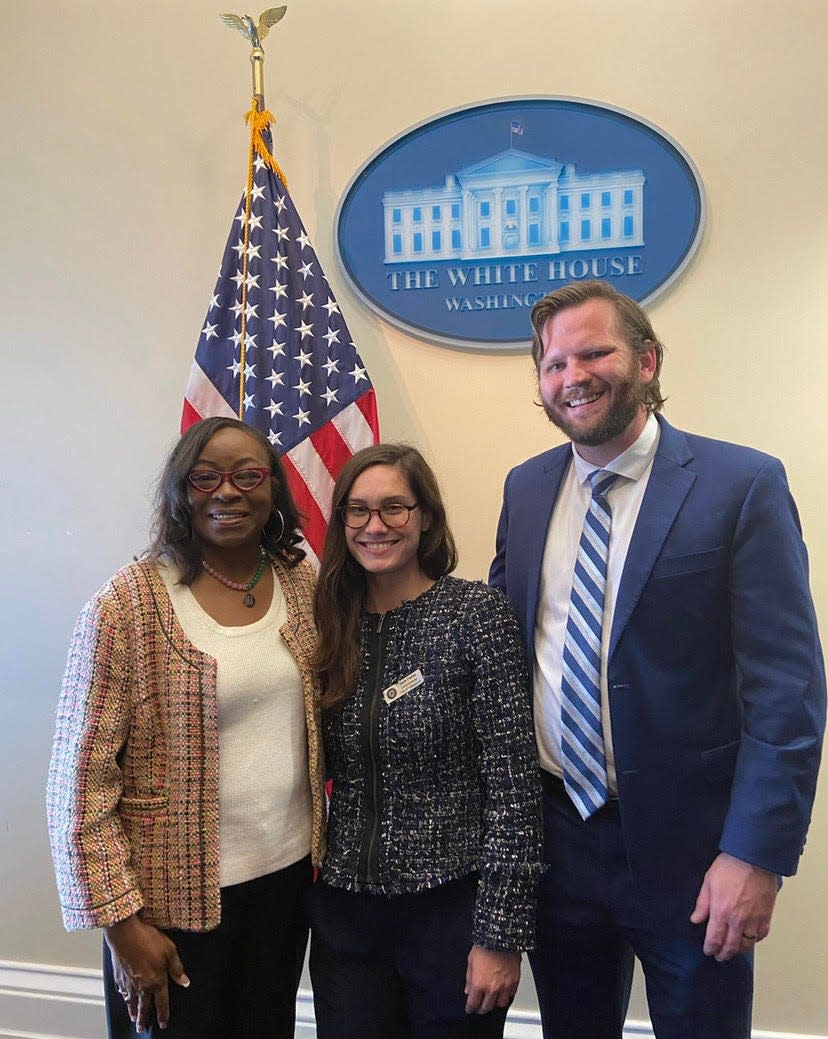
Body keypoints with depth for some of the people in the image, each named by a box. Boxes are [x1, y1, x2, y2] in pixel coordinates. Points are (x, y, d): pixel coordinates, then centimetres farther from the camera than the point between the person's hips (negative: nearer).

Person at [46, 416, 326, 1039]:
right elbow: (80, 781, -13)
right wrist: (122, 920, -12)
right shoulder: (126, 606, -15)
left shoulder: (303, 584, 0)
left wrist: (323, 851, 9)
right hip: (178, 897, -4)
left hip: (289, 874, 5)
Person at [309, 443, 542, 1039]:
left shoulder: (477, 613, -12)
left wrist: (502, 934, -14)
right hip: (344, 914, 4)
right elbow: (321, 769, 10)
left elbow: (514, 781, -13)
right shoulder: (332, 622, 1)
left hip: (452, 908, -3)